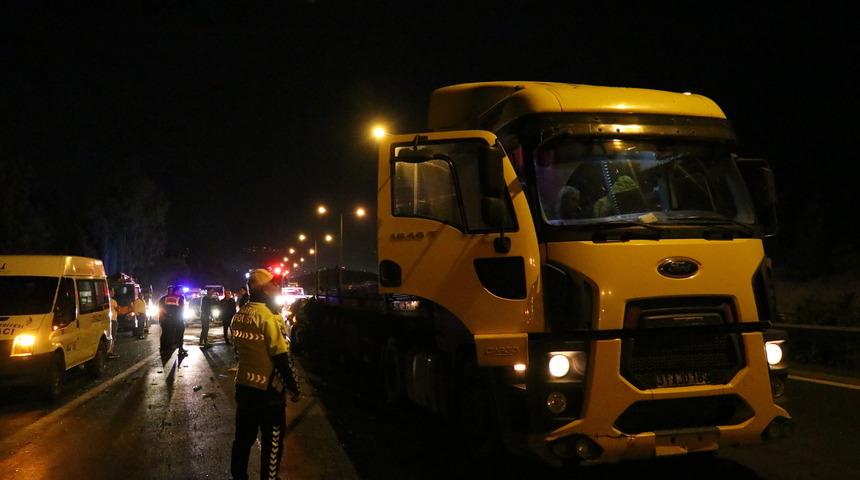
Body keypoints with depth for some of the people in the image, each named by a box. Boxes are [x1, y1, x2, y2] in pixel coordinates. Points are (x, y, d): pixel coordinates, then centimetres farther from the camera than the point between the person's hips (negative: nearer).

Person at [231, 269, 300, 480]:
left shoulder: (239, 316, 2)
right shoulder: (270, 318, -20)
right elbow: (282, 358, -20)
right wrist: (294, 387, -10)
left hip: (244, 386, 7)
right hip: (268, 390, -7)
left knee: (243, 438, 19)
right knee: (272, 443, 8)